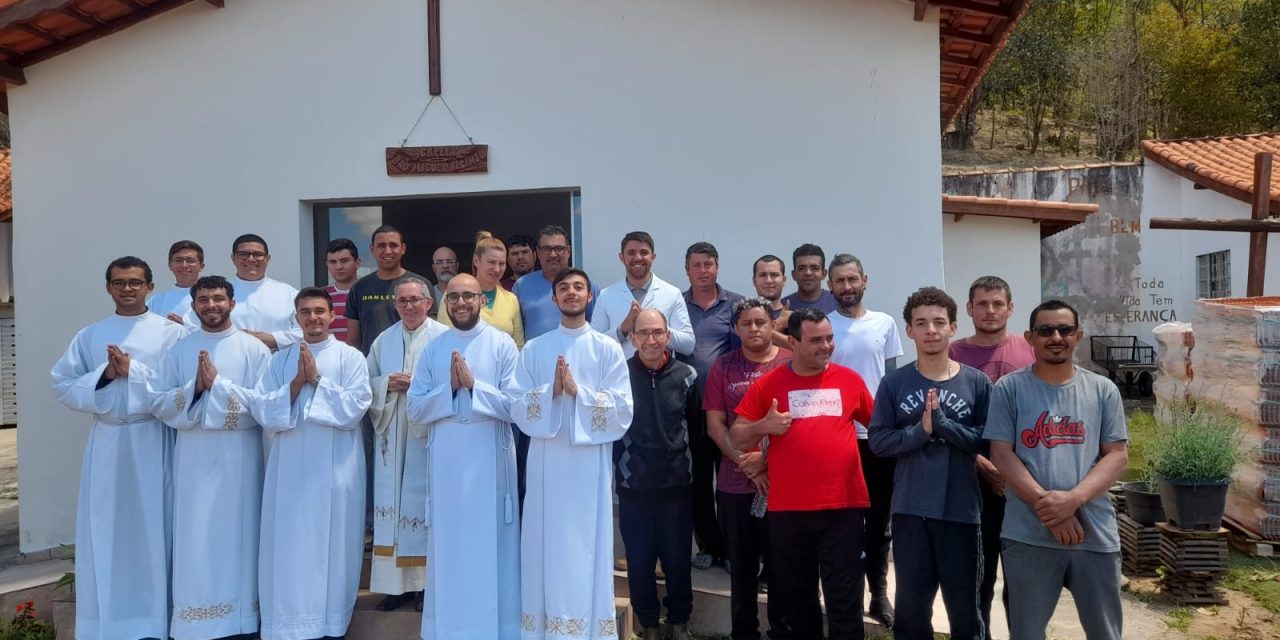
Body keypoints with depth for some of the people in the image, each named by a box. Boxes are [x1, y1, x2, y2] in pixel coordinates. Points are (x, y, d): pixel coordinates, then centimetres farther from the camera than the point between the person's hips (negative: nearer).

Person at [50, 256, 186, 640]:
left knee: (155, 528, 1)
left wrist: (133, 371, -13)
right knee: (107, 532, 6)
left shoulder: (171, 333, 1)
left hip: (155, 441, -3)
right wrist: (103, 375, -10)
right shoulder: (89, 336, 11)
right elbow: (63, 386, 6)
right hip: (107, 442, 3)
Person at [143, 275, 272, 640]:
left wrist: (218, 383, -15)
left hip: (240, 456, -2)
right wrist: (194, 387, -13)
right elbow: (157, 403, 3)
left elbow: (265, 402, -8)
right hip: (193, 456, 2)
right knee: (195, 538, 3)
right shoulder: (179, 350, 9)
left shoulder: (254, 348, 1)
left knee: (237, 534, 3)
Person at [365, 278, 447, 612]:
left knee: (424, 503, 0)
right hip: (392, 437, 4)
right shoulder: (383, 340, 13)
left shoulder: (443, 337, -3)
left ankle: (425, 581, 9)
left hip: (428, 434, -4)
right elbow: (366, 383, 11)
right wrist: (388, 384, -7)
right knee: (392, 503, 5)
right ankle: (397, 581, 13)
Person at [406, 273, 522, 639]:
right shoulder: (433, 349, 8)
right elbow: (415, 410, 3)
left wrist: (473, 385, -16)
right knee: (448, 546, 9)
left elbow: (514, 405, -8)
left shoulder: (502, 344, -2)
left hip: (490, 459, -3)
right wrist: (450, 387, -11)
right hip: (445, 461, 3)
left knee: (491, 544, 4)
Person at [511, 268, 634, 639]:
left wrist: (578, 391, -13)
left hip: (590, 462, -1)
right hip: (546, 461, 2)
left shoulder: (608, 349, 3)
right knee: (548, 546, 5)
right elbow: (518, 408, 2)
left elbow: (622, 411, -3)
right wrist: (551, 391, -14)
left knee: (587, 546, 2)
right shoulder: (533, 350, 8)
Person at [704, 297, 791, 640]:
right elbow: (715, 425, 1)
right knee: (742, 567, 11)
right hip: (735, 484, 1)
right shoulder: (723, 367, 5)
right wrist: (747, 465, -9)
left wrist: (767, 458, -12)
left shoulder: (791, 363, 0)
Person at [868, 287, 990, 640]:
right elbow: (877, 440, -4)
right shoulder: (894, 383, 0)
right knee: (910, 607, 13)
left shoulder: (977, 382, -1)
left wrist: (943, 423, -19)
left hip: (961, 510, -1)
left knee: (965, 608, 11)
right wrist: (921, 430, -18)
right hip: (910, 510, 1)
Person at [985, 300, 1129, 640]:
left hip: (1095, 532, 2)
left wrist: (1073, 499, -14)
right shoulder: (1009, 389, 1)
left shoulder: (1103, 390, 7)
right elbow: (1002, 455, -4)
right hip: (1028, 534, -2)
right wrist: (1047, 505, -14)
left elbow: (1117, 456, 2)